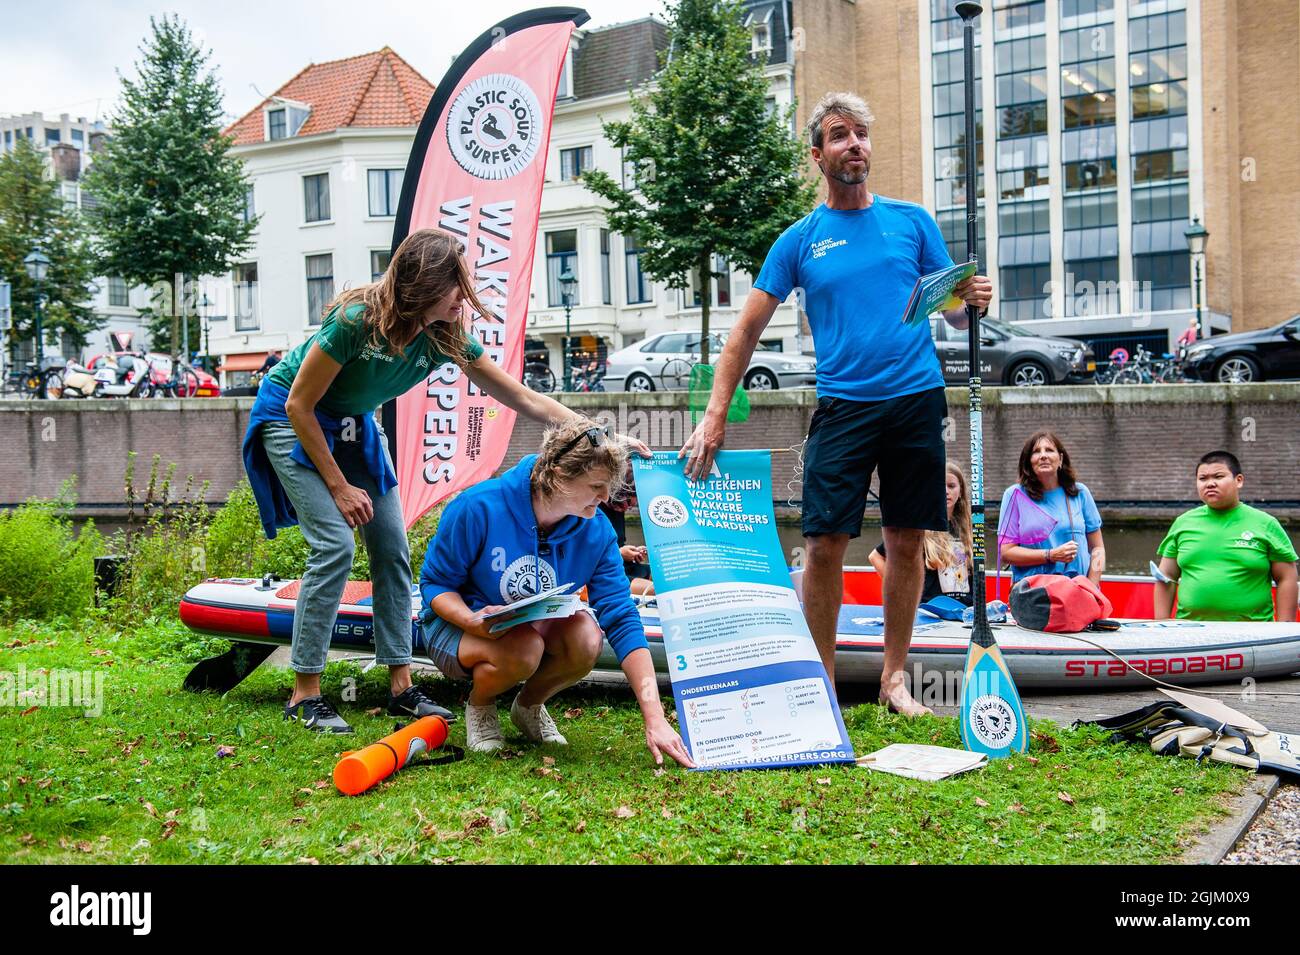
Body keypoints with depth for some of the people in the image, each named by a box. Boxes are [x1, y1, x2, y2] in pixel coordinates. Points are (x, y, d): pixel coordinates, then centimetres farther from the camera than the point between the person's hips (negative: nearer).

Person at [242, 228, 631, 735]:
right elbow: (300, 405, -23)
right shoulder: (357, 320, -33)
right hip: (291, 419, -6)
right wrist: (338, 487, -20)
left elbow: (525, 399, -8)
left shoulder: (448, 337, -15)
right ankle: (304, 696, -9)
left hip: (353, 424, 6)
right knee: (335, 545, -18)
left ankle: (401, 686, 9)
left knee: (392, 547, -1)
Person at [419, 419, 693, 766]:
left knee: (587, 637, -30)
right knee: (523, 649, -37)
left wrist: (655, 720, -27)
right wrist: (473, 621, -37)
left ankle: (529, 705, 4)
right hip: (459, 622, -3)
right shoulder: (480, 507, -26)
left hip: (538, 625, 4)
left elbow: (622, 621, -20)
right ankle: (479, 707, 0)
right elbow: (434, 582, -13)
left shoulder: (596, 531, -16)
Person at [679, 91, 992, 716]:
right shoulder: (800, 240, 7)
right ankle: (822, 682, 7)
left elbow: (953, 314, 14)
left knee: (907, 542, 6)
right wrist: (714, 417, -5)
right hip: (842, 405, -1)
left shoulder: (911, 221, 10)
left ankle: (894, 677, 19)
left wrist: (972, 301, -11)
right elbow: (748, 329, 3)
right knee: (823, 544, -7)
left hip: (917, 399, 1)